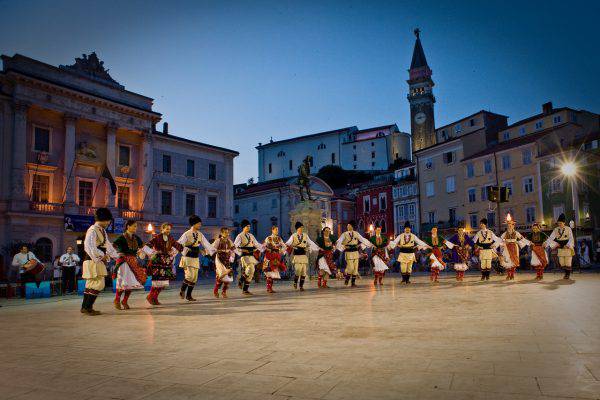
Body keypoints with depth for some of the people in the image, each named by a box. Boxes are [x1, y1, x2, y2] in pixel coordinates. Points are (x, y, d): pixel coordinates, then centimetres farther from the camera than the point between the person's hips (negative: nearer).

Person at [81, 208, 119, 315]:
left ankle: (85, 307, 21)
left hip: (99, 261, 10)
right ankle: (87, 307, -6)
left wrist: (117, 256, 20)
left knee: (91, 284, 14)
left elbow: (108, 245, 24)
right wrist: (102, 255, -23)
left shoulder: (103, 231, 16)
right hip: (93, 261, -10)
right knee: (99, 284, -12)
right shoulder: (93, 230, -14)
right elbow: (90, 246, -24)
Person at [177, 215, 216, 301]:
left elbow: (206, 244, 9)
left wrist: (213, 251, 2)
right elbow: (179, 244, -14)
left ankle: (188, 295, 15)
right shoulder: (186, 234, -9)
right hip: (188, 258, -6)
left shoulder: (200, 234, 8)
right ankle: (182, 291, 7)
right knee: (190, 275, -16)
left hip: (196, 258, 6)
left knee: (195, 278, 5)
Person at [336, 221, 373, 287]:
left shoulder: (356, 234, 8)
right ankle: (346, 278, 16)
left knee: (355, 268, 3)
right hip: (348, 253, -4)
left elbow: (363, 240, 14)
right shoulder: (344, 234, -2)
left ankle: (353, 282, 12)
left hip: (356, 252, 4)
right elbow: (338, 243, -7)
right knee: (350, 268, -10)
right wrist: (343, 247, -17)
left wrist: (371, 245, 13)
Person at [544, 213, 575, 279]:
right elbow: (551, 237, -7)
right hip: (560, 248, 3)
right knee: (561, 263, 6)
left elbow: (571, 238, -12)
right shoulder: (556, 229, 3)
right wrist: (546, 243, -23)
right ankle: (566, 273, 23)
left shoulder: (568, 229, -6)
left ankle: (568, 274, 15)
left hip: (568, 247, -3)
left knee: (568, 262, 0)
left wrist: (568, 245, -28)